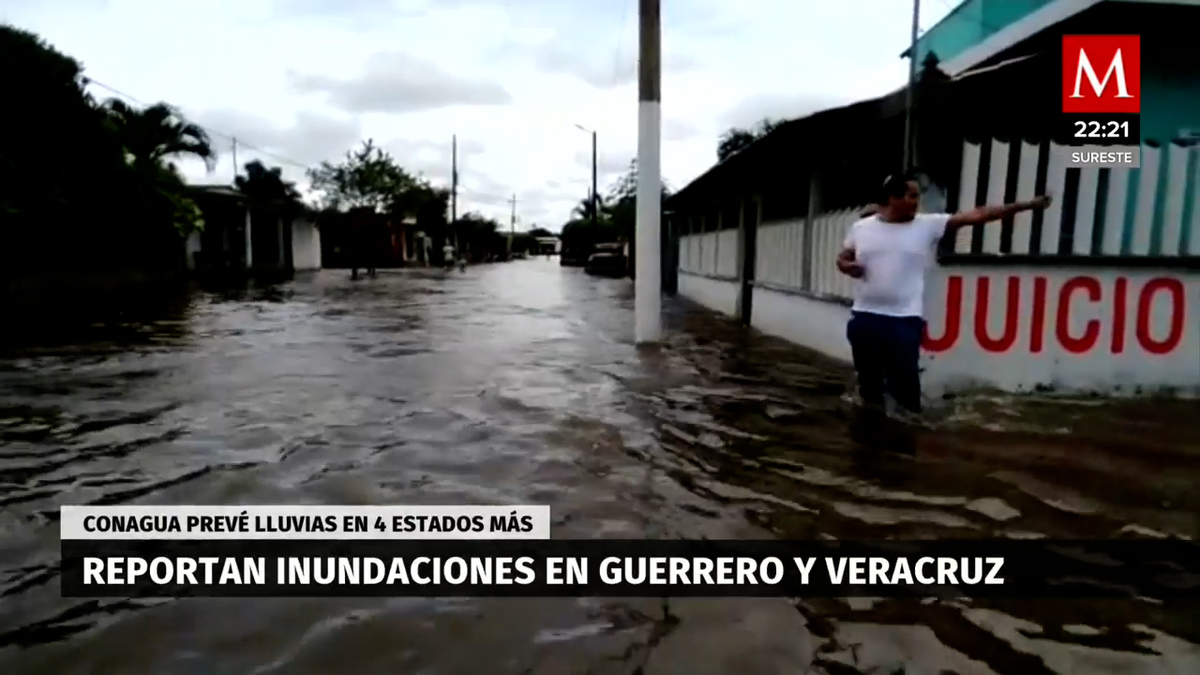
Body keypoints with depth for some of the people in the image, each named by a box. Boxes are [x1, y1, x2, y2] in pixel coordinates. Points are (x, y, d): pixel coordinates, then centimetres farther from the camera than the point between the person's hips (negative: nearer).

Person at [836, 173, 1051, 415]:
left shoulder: (928, 225, 1)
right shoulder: (861, 227, 4)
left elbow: (975, 215, -2)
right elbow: (842, 259, 13)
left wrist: (1026, 205, -6)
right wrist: (848, 266, -11)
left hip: (905, 320, -2)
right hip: (864, 318, 2)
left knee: (905, 384, 0)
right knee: (868, 382, 13)